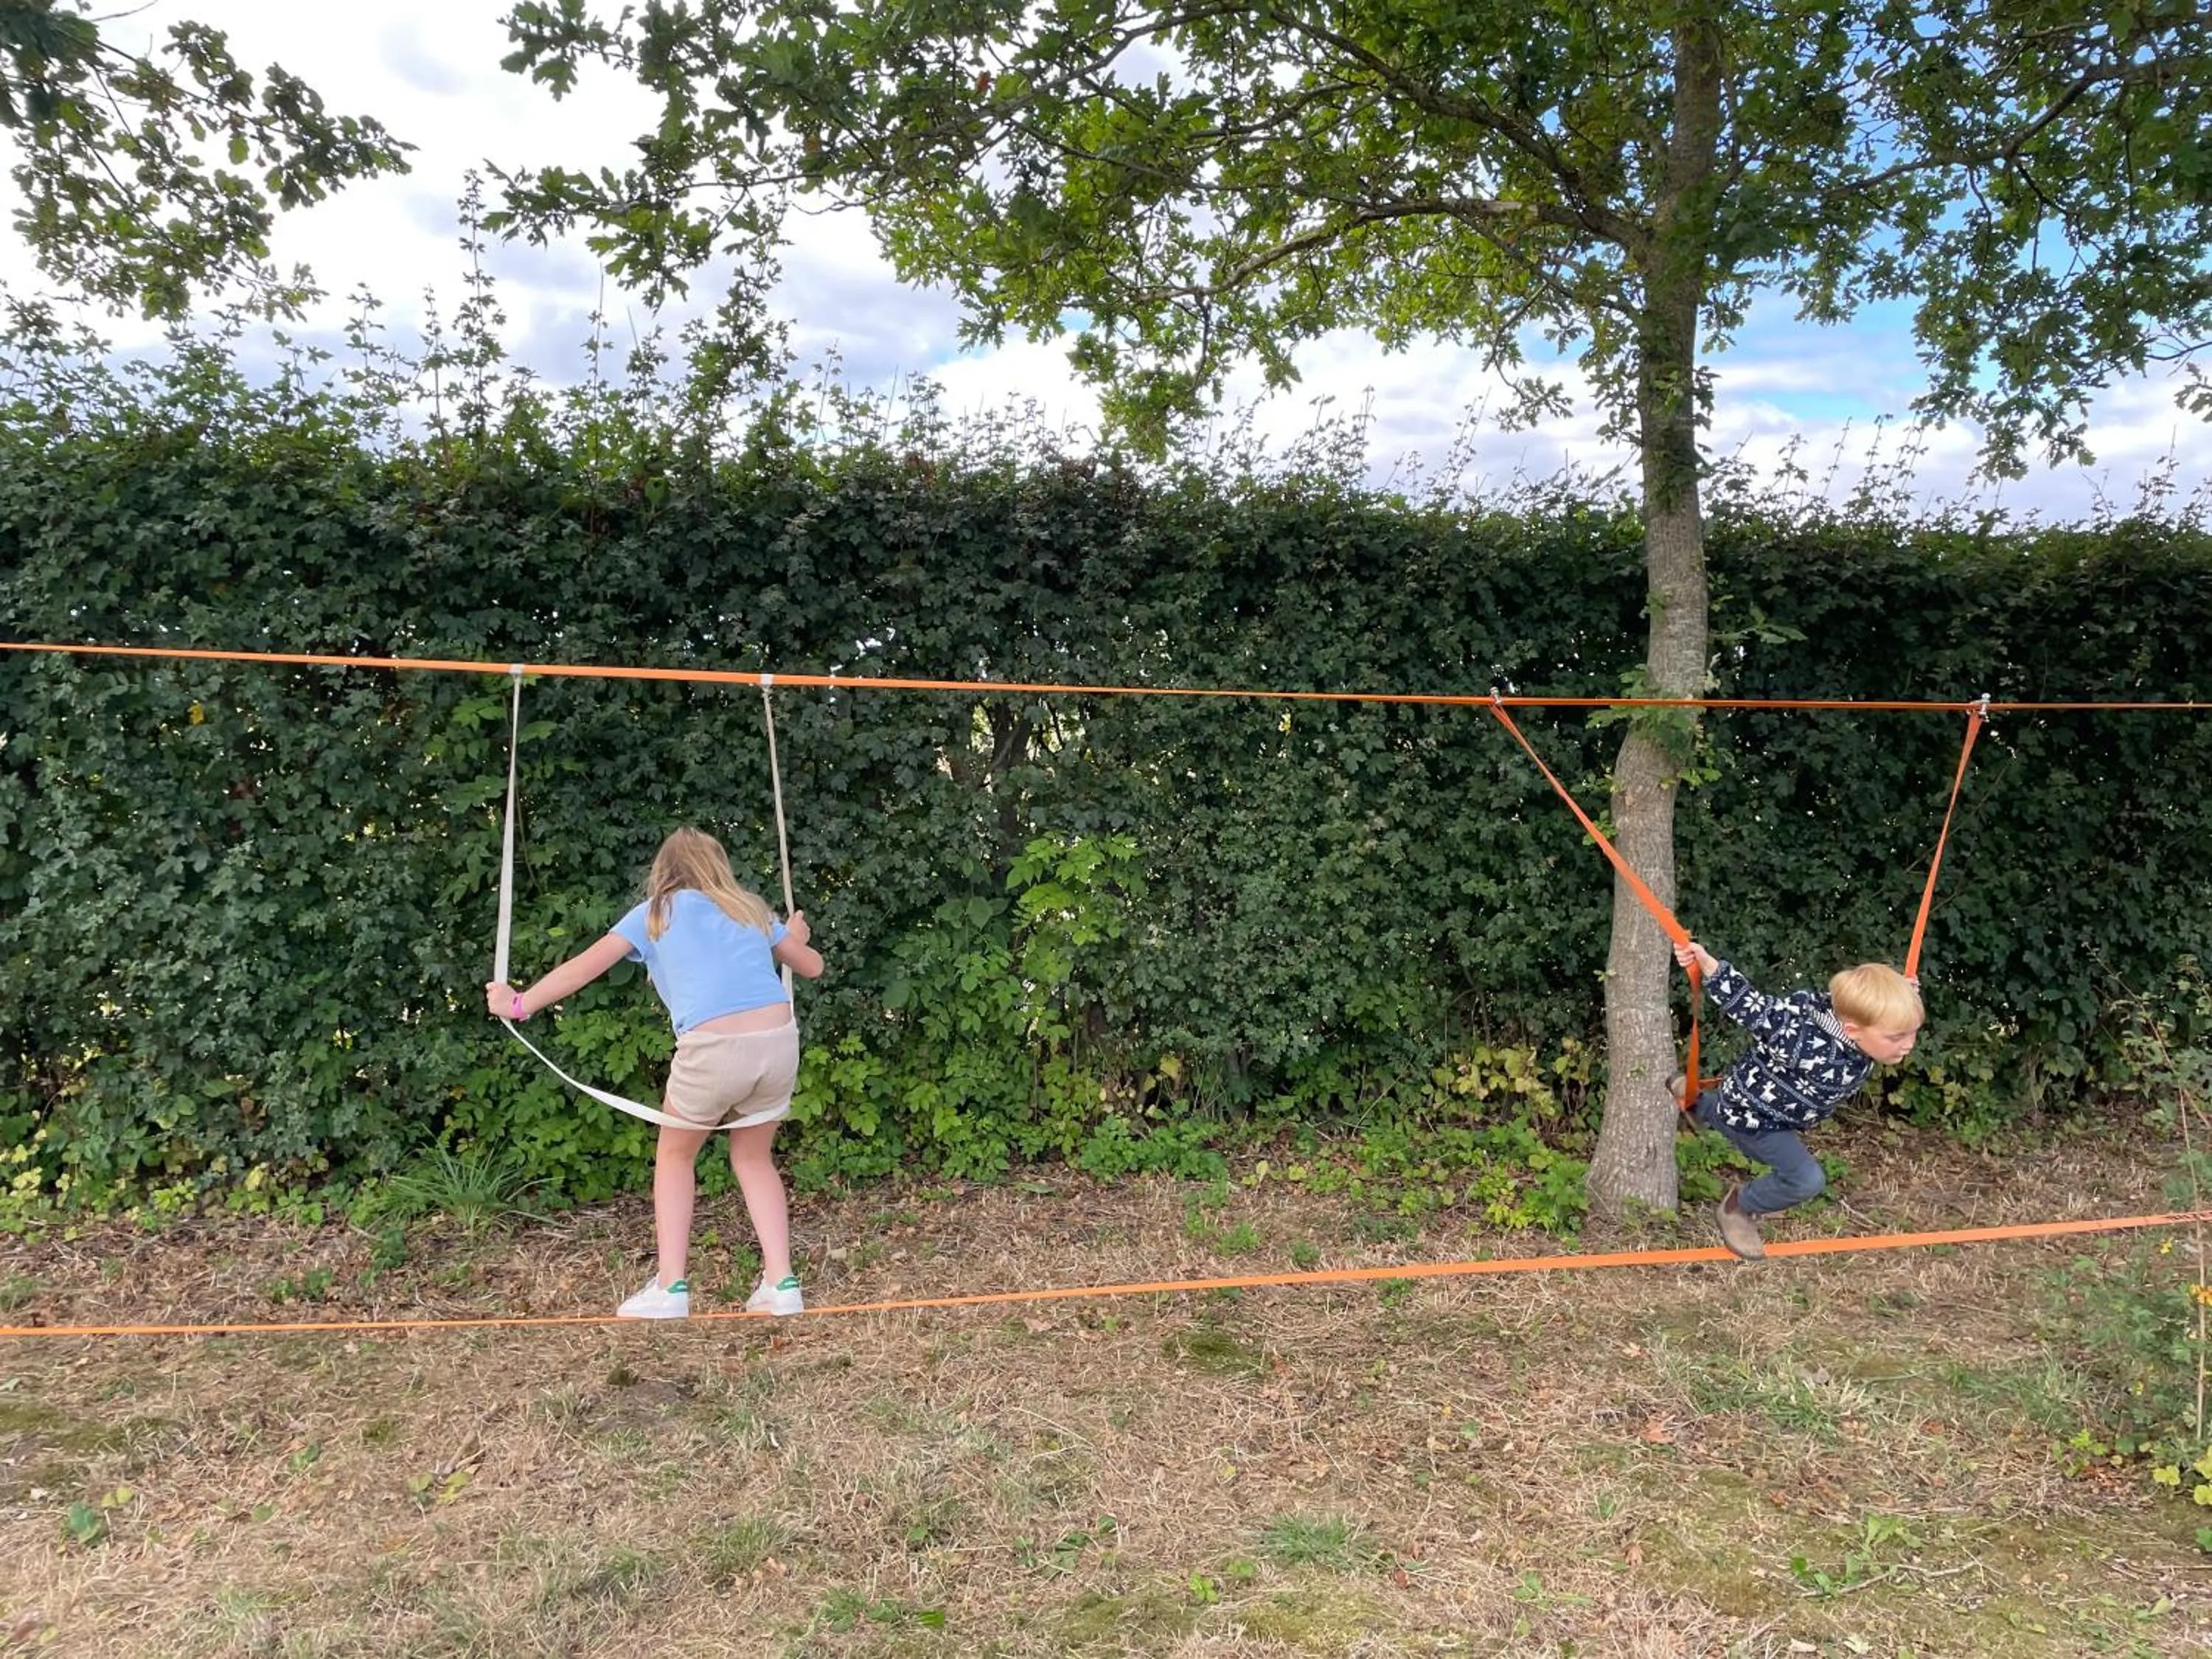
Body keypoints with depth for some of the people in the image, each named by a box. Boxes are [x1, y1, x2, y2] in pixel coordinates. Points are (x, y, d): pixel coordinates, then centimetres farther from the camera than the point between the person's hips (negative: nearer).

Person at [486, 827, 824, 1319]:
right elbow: (812, 966, 28)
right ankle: (781, 1284, 14)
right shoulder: (751, 910, 22)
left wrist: (520, 1003, 23)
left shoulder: (655, 913, 15)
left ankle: (670, 1287, 17)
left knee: (675, 1156, 23)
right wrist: (795, 936, 51)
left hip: (713, 1048, -3)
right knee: (754, 1158, 24)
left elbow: (586, 966, 13)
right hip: (778, 1040, 3)